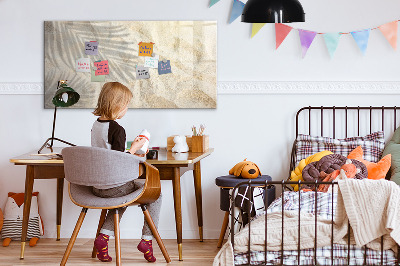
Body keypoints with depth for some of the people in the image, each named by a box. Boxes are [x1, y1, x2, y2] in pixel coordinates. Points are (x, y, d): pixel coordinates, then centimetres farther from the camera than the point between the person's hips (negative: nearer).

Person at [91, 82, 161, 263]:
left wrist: (129, 154, 19)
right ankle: (147, 239, 8)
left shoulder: (95, 125, 6)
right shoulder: (117, 129, -19)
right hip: (114, 186, -8)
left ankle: (104, 236, 18)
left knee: (123, 195, 36)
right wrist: (134, 148, -8)